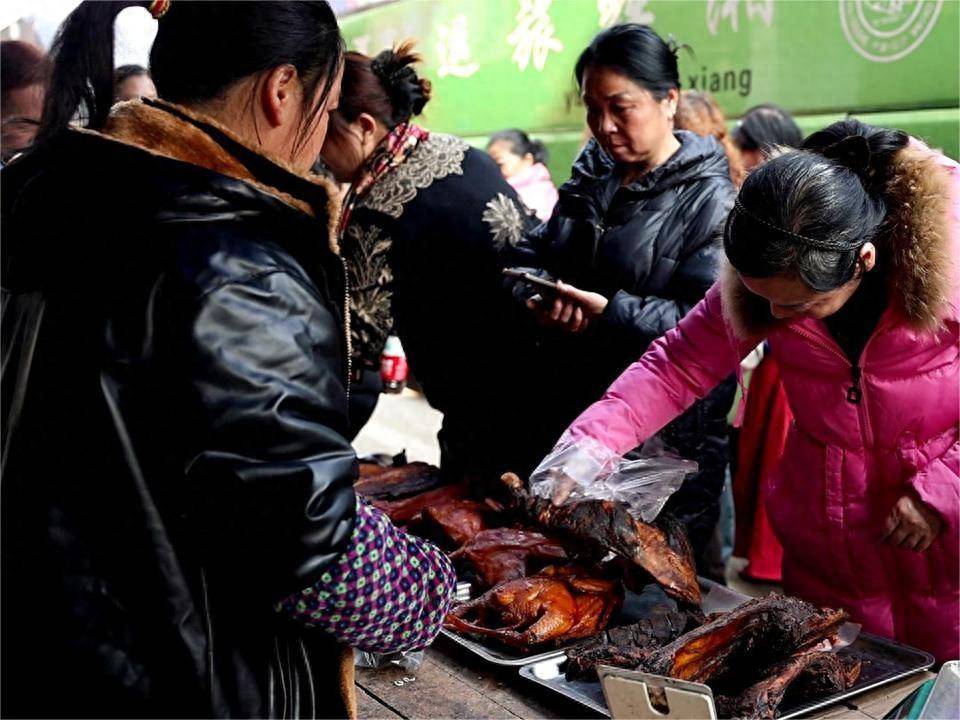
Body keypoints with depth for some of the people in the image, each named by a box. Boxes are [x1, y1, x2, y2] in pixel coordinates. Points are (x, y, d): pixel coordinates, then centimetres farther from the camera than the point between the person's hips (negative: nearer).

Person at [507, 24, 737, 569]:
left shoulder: (709, 199, -11)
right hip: (572, 410, 6)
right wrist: (538, 297, -10)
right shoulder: (592, 173, 10)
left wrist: (609, 314, -27)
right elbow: (534, 254, 12)